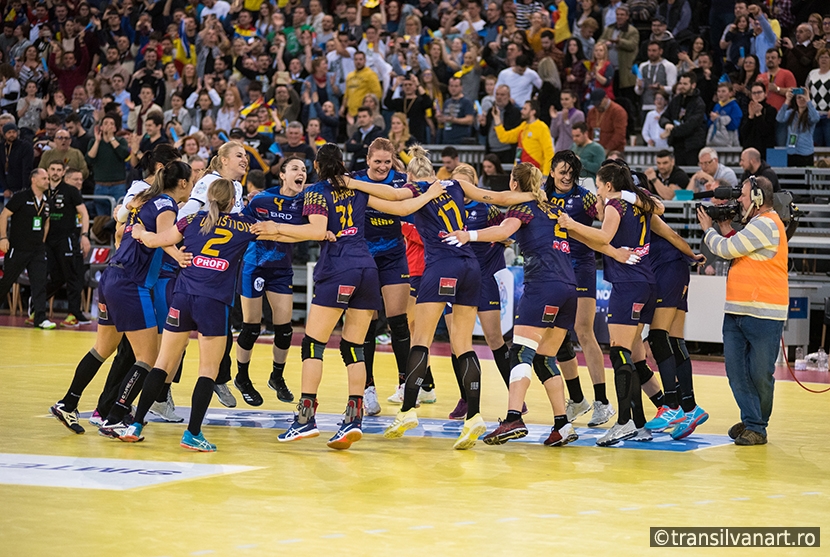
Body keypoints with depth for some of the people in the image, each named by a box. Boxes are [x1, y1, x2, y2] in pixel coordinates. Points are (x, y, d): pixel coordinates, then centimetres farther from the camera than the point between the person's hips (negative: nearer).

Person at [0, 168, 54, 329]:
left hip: (38, 250, 5)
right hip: (17, 248, -5)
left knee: (40, 283, -5)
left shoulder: (46, 201, 9)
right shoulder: (21, 197, -9)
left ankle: (40, 318, -5)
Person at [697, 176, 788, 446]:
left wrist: (708, 230, 5)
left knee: (760, 373, -1)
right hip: (736, 311, 10)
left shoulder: (766, 225, -13)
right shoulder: (757, 224, 21)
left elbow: (728, 249, -13)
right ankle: (750, 420, 11)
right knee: (736, 369, 4)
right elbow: (733, 250, 24)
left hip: (763, 315, -10)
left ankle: (758, 427, 8)